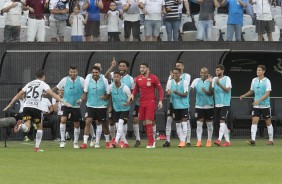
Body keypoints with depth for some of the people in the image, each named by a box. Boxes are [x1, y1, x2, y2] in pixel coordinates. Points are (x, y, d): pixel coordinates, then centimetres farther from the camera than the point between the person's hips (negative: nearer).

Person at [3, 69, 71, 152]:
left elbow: (18, 95, 25)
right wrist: (63, 102, -10)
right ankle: (37, 147, 13)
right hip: (36, 107, -3)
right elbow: (52, 94, -5)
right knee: (40, 127, 17)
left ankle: (21, 125, -39)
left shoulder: (29, 84, 24)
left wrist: (9, 105, 31)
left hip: (26, 107, 3)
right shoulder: (43, 84, 10)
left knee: (26, 128, -5)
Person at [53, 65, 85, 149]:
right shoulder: (65, 80, -3)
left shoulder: (81, 80, -5)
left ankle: (75, 142, 23)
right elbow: (56, 88, 6)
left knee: (77, 124, 7)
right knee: (63, 120, -20)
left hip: (76, 105, 1)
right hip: (66, 104, -1)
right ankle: (62, 140, -11)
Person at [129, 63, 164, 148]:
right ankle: (152, 141, 17)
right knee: (145, 123, 5)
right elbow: (136, 89, 20)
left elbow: (160, 89, -1)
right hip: (142, 102, 5)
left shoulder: (153, 78, -4)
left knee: (148, 122, -12)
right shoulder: (138, 79, 9)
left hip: (151, 102, -5)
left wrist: (160, 101, -11)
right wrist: (132, 94, -2)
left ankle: (150, 143, -9)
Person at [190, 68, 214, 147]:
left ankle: (209, 141, 18)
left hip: (209, 106, -1)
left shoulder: (210, 81, -3)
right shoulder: (196, 81, 3)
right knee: (199, 123, -5)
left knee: (209, 124, 7)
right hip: (199, 106, 1)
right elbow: (190, 88, -6)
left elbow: (211, 93, -8)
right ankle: (199, 141, -6)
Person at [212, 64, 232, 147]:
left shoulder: (227, 79, -2)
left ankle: (219, 140, -25)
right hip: (217, 104, 6)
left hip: (225, 104, -6)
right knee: (223, 124, 7)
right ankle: (227, 141, 11)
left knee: (222, 121, -15)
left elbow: (227, 90, -12)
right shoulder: (214, 79, 13)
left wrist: (219, 84, -23)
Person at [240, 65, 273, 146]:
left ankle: (271, 140, 19)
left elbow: (267, 93, -17)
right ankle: (253, 140, -19)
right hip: (256, 106, 3)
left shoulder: (267, 81, -10)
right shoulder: (254, 80, 5)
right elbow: (251, 91, 20)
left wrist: (258, 100, -27)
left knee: (268, 123, 7)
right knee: (254, 121, -11)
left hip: (265, 105, -3)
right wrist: (244, 95, 3)